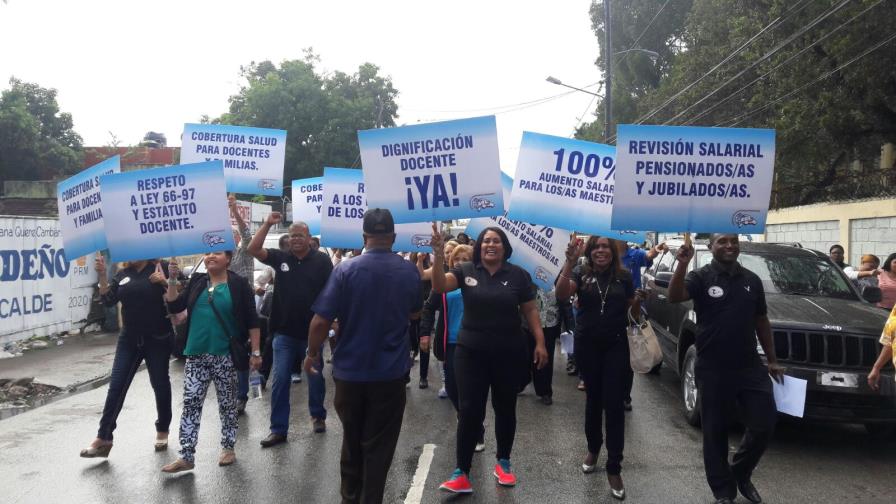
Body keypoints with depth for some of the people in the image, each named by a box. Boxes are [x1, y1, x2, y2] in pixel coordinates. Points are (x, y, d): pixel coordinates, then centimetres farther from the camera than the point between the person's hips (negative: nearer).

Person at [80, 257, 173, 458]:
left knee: (160, 384, 8)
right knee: (116, 387, 0)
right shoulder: (123, 274, 9)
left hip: (157, 339, -4)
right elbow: (108, 300, -1)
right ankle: (103, 439, 5)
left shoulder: (161, 268, -6)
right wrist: (102, 275, -11)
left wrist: (164, 282, -26)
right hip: (129, 340, 4)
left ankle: (162, 430, 26)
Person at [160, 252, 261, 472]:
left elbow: (252, 320, -6)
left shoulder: (238, 284, -5)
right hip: (196, 355, 4)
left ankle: (228, 448, 23)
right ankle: (186, 457, 4)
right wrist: (172, 280, -5)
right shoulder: (197, 282, 9)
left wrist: (256, 352, -10)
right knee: (191, 403, 0)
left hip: (225, 355, -4)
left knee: (227, 403, 8)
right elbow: (174, 306, 6)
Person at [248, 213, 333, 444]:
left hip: (312, 331, -2)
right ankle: (278, 429, 11)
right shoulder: (280, 258, 2)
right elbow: (253, 249, -8)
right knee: (280, 380, 3)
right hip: (284, 332, 2)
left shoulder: (322, 260, -5)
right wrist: (267, 224, -15)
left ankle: (318, 416, 35)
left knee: (315, 377, 14)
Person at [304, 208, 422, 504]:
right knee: (379, 444, 9)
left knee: (352, 439, 19)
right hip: (391, 372, 0)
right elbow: (415, 313, 14)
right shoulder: (409, 271, -3)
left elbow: (320, 321, -14)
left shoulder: (345, 270, -13)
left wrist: (312, 354, 1)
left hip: (350, 370, 0)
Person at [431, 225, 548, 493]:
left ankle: (503, 462, 32)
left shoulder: (518, 275, -2)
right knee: (469, 411, 0)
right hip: (470, 352, -1)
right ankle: (461, 472, 7)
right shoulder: (465, 270, -3)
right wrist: (439, 254, -30)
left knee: (505, 408, 14)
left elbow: (530, 310, 2)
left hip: (509, 353, 1)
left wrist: (540, 342, -5)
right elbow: (439, 286, -17)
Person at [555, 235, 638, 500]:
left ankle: (614, 468, 4)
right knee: (593, 399, 15)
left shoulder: (624, 276, -1)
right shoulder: (581, 273, -3)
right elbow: (561, 293, -24)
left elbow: (633, 310, 11)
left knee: (614, 403, -3)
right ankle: (593, 448, 37)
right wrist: (569, 262, -33)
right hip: (587, 345, 1)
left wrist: (639, 302, -9)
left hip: (616, 346, 0)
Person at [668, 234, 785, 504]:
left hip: (750, 367, 4)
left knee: (764, 425, 5)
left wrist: (772, 360, 16)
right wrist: (682, 264, -36)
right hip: (713, 370, -4)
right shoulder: (702, 277, -5)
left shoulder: (752, 280, 9)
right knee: (715, 431, 6)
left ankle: (741, 473, 30)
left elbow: (761, 322, 16)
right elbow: (674, 297, -24)